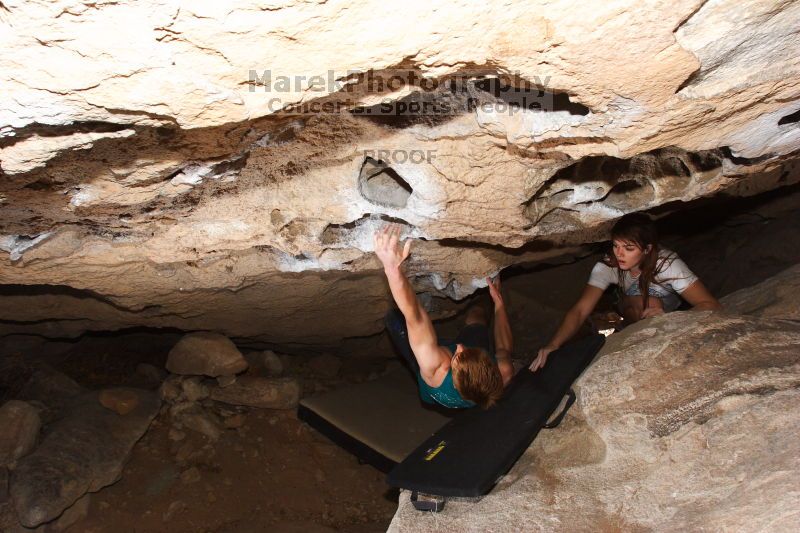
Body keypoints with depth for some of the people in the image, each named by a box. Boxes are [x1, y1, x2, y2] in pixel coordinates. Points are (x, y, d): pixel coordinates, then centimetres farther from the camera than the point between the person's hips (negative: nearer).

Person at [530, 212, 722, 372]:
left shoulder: (666, 264, -32)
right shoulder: (608, 265, -28)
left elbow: (712, 306, -36)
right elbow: (580, 310, -37)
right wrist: (553, 345, -54)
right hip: (630, 316, 0)